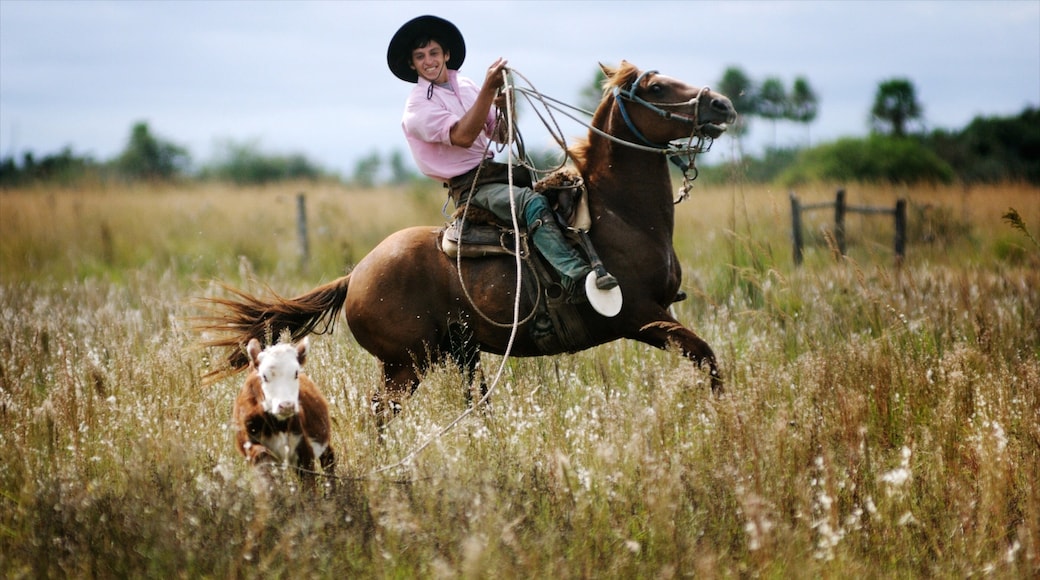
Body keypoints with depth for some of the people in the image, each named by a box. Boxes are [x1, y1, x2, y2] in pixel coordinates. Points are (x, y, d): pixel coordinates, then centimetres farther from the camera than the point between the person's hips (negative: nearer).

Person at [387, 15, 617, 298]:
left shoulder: (466, 86, 14)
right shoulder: (418, 106, -8)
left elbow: (500, 135, 17)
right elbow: (462, 136, -24)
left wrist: (504, 107, -5)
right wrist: (489, 88, -29)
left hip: (494, 169, 8)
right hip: (469, 186, -8)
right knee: (532, 203, -32)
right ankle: (576, 274, -47)